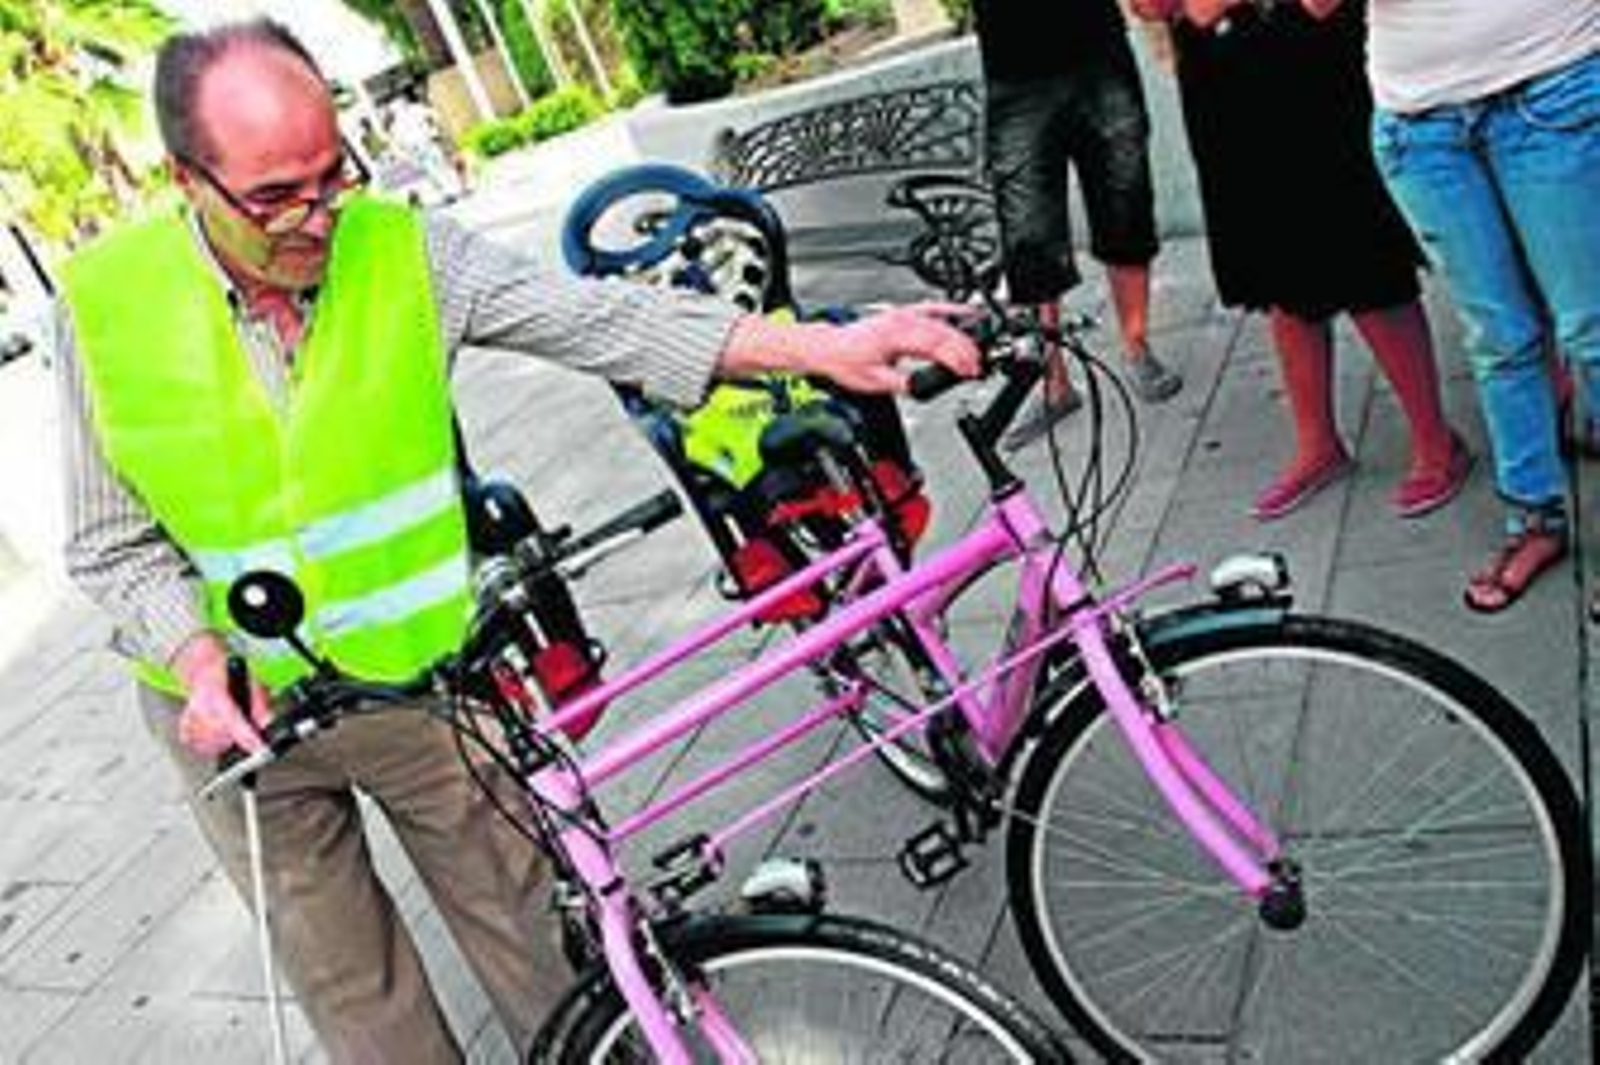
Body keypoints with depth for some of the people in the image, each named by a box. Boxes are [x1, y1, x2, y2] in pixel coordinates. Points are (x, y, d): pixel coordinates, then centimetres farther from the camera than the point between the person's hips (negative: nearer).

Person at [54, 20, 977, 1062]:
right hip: (236, 708, 0)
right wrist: (202, 666, -22)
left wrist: (821, 346, -30)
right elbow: (120, 546, -4)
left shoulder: (403, 250, -11)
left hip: (423, 676, 0)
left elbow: (597, 317, -20)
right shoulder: (105, 304, -11)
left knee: (526, 923, 12)